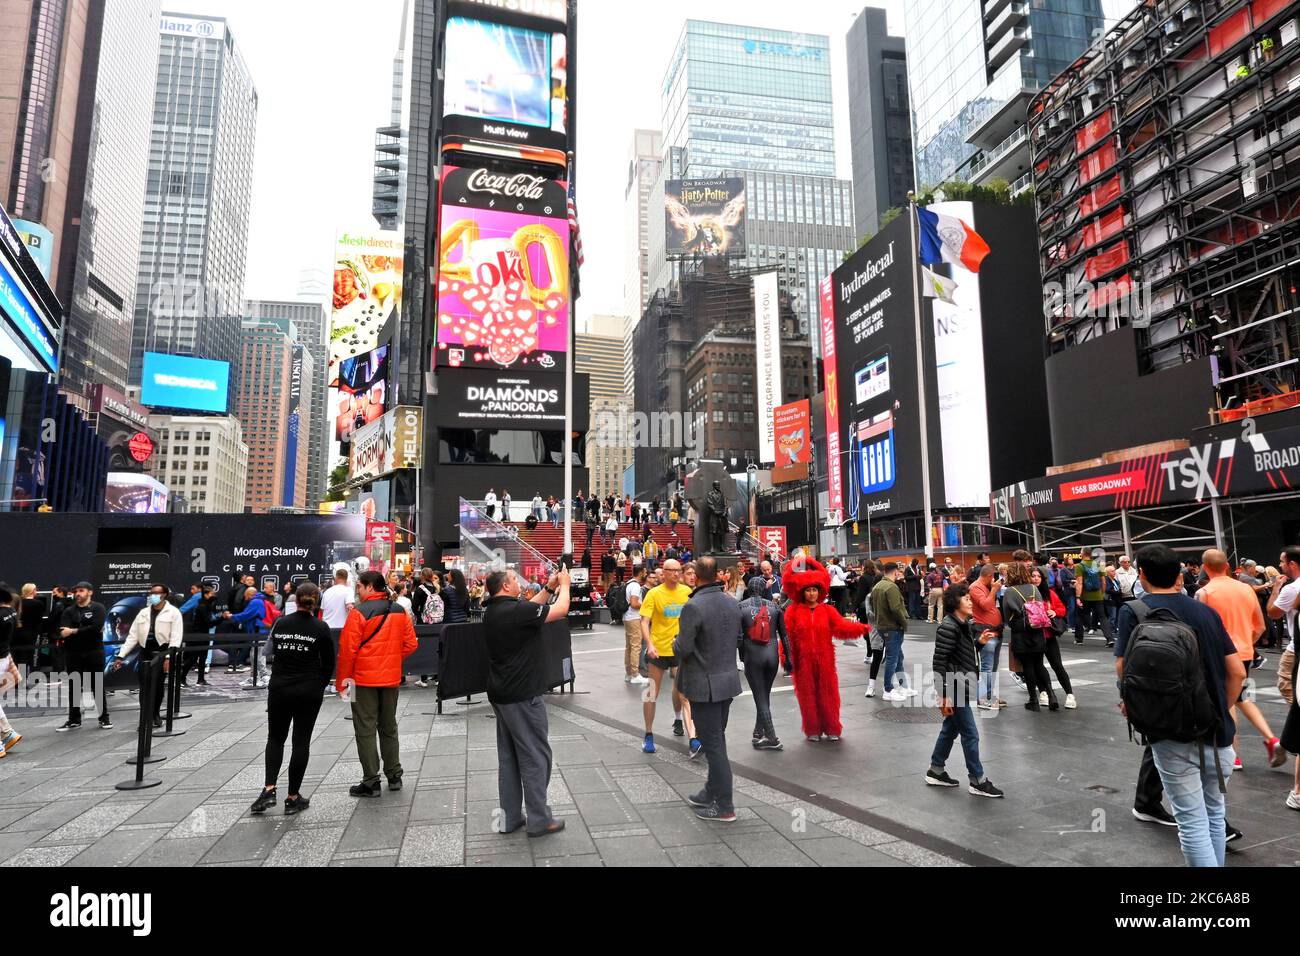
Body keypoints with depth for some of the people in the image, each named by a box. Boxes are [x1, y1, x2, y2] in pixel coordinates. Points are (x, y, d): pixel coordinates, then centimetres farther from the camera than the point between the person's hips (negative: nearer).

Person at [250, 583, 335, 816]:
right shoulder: (321, 628, -9)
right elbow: (328, 663, -2)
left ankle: (269, 788, 3)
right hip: (309, 691, -2)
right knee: (301, 741, 5)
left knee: (275, 738, 17)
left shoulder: (280, 624, -1)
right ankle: (293, 798, 9)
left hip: (279, 689, 2)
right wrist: (320, 686, 14)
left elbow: (274, 652, 9)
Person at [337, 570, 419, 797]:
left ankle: (371, 781, 7)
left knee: (366, 730, 4)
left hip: (364, 678, -5)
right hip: (391, 677, 6)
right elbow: (411, 644, 4)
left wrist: (342, 680, -5)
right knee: (389, 727, 17)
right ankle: (394, 776, 23)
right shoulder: (399, 611, 3)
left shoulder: (359, 612, -14)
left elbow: (347, 649, -14)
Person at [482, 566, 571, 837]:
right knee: (535, 756, 1)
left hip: (501, 693, 9)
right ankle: (539, 820, 8)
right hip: (522, 695, -9)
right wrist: (564, 584, 2)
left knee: (508, 755, 15)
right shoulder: (515, 609, -21)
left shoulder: (494, 611, 6)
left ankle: (510, 817, 22)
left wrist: (549, 588, 14)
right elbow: (560, 610, -14)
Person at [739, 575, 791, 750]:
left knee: (760, 698, 3)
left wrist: (742, 656, 4)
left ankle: (771, 738, 1)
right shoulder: (774, 606, 3)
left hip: (752, 656, -3)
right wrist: (788, 659, 10)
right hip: (772, 656, 3)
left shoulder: (741, 607, -4)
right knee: (765, 696, 17)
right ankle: (759, 733, 26)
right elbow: (784, 634, 4)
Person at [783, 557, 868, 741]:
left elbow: (841, 627, -10)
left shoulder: (827, 610, 3)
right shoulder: (793, 611, -3)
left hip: (824, 660, 1)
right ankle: (813, 730, 22)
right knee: (808, 695, 8)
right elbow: (787, 636, -8)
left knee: (827, 694, 7)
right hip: (803, 661, -1)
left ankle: (831, 728, 23)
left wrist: (860, 629, -26)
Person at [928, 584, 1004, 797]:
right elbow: (939, 663, -21)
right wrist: (944, 696, -21)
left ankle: (935, 772, 28)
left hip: (961, 686, 9)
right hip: (954, 688, -9)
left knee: (950, 729, 17)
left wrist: (979, 641, 3)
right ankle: (978, 781, 10)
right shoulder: (948, 627, -19)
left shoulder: (964, 624, 8)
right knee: (970, 734, -1)